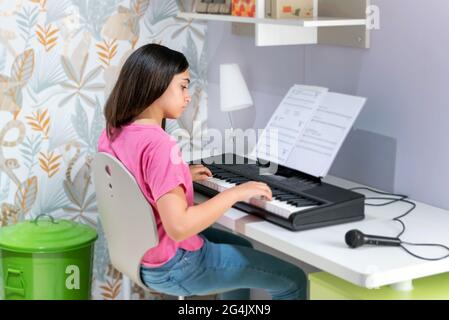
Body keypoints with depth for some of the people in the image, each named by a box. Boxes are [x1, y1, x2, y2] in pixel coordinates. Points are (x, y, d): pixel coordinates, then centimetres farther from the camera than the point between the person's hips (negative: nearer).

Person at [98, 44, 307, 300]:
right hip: (174, 266, -10)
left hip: (140, 251, 10)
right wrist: (235, 193, -27)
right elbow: (179, 226, -36)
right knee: (293, 281, 1)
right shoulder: (158, 144, -29)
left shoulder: (113, 132, -1)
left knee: (242, 247, 33)